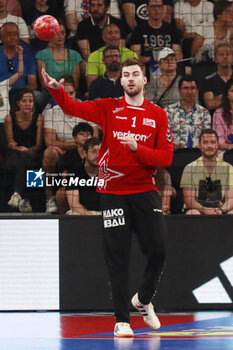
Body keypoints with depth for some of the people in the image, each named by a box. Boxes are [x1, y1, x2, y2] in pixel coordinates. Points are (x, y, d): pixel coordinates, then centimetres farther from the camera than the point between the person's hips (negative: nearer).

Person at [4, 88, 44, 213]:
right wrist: (13, 145, -21)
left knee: (23, 157, -38)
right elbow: (10, 142, 4)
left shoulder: (39, 118, -1)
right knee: (19, 163, -37)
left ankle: (17, 194, -48)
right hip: (14, 155, 1)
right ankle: (23, 201, -47)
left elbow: (39, 145, -2)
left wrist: (27, 150, -22)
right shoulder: (10, 118, 1)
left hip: (32, 155, -1)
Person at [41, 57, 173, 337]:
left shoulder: (158, 115, 4)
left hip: (145, 192, 1)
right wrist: (56, 90, -32)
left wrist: (137, 148, -19)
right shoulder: (108, 109, 2)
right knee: (117, 257, -1)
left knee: (158, 252, 0)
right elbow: (74, 107, -12)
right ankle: (122, 320, 7)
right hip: (112, 192, -1)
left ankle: (143, 299, 30)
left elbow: (166, 157, -3)